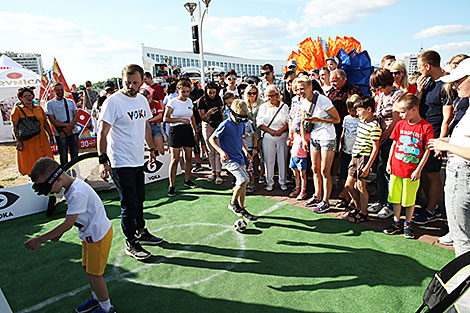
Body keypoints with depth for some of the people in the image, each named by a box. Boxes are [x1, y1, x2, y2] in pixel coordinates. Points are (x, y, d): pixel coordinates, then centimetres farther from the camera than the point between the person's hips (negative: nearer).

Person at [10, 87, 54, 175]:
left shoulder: (39, 108, 14)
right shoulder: (17, 110, 0)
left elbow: (45, 123, 18)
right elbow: (14, 126, -6)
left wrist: (50, 135, 12)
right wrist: (17, 140, -16)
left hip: (42, 139, 4)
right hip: (27, 141, -4)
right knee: (30, 163, 1)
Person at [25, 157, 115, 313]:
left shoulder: (78, 193, -30)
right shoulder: (71, 187, 1)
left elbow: (68, 223, -26)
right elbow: (72, 216, 14)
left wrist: (41, 239, -17)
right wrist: (59, 233, 7)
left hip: (98, 235, -9)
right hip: (90, 234, 9)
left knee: (94, 274, 4)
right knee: (87, 268, 22)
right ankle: (96, 298, 44)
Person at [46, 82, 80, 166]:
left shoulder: (70, 101, 12)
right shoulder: (50, 104, 2)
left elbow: (76, 116, 4)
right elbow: (53, 120, -5)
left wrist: (70, 126, -12)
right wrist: (66, 125, -17)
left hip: (73, 132, 3)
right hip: (60, 134, -3)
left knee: (75, 155, 7)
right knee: (63, 156, 4)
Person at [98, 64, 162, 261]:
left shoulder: (142, 100, 9)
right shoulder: (113, 102, -14)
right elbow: (102, 133, -16)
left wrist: (152, 149, 22)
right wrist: (103, 160, -22)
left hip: (138, 161, 7)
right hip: (120, 163, -7)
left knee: (139, 199, 19)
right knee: (129, 204, 0)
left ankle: (141, 232, 38)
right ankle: (130, 244, 16)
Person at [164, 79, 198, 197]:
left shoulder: (189, 101, 12)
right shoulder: (172, 102, -5)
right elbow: (165, 118, -10)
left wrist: (195, 131, 18)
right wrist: (181, 119, -15)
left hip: (188, 130, 5)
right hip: (176, 130, -5)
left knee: (188, 157, 8)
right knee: (175, 159, -8)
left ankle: (187, 180, 26)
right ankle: (171, 185, -1)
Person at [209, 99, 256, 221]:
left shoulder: (241, 124, 9)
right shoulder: (225, 125, -14)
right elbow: (212, 139, -10)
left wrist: (246, 151, 15)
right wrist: (221, 151, -22)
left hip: (239, 158, 8)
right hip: (229, 159, -8)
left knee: (243, 183, 9)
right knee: (244, 180, -19)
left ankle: (241, 209, 24)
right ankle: (233, 203, 2)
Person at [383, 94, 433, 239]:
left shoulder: (426, 127, -8)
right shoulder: (400, 124, 5)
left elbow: (427, 150, -6)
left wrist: (418, 169, -9)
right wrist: (389, 162, 9)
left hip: (412, 171, -4)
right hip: (396, 169, 4)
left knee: (409, 200, 6)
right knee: (395, 198, 11)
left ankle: (407, 224, 25)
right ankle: (396, 223, 27)